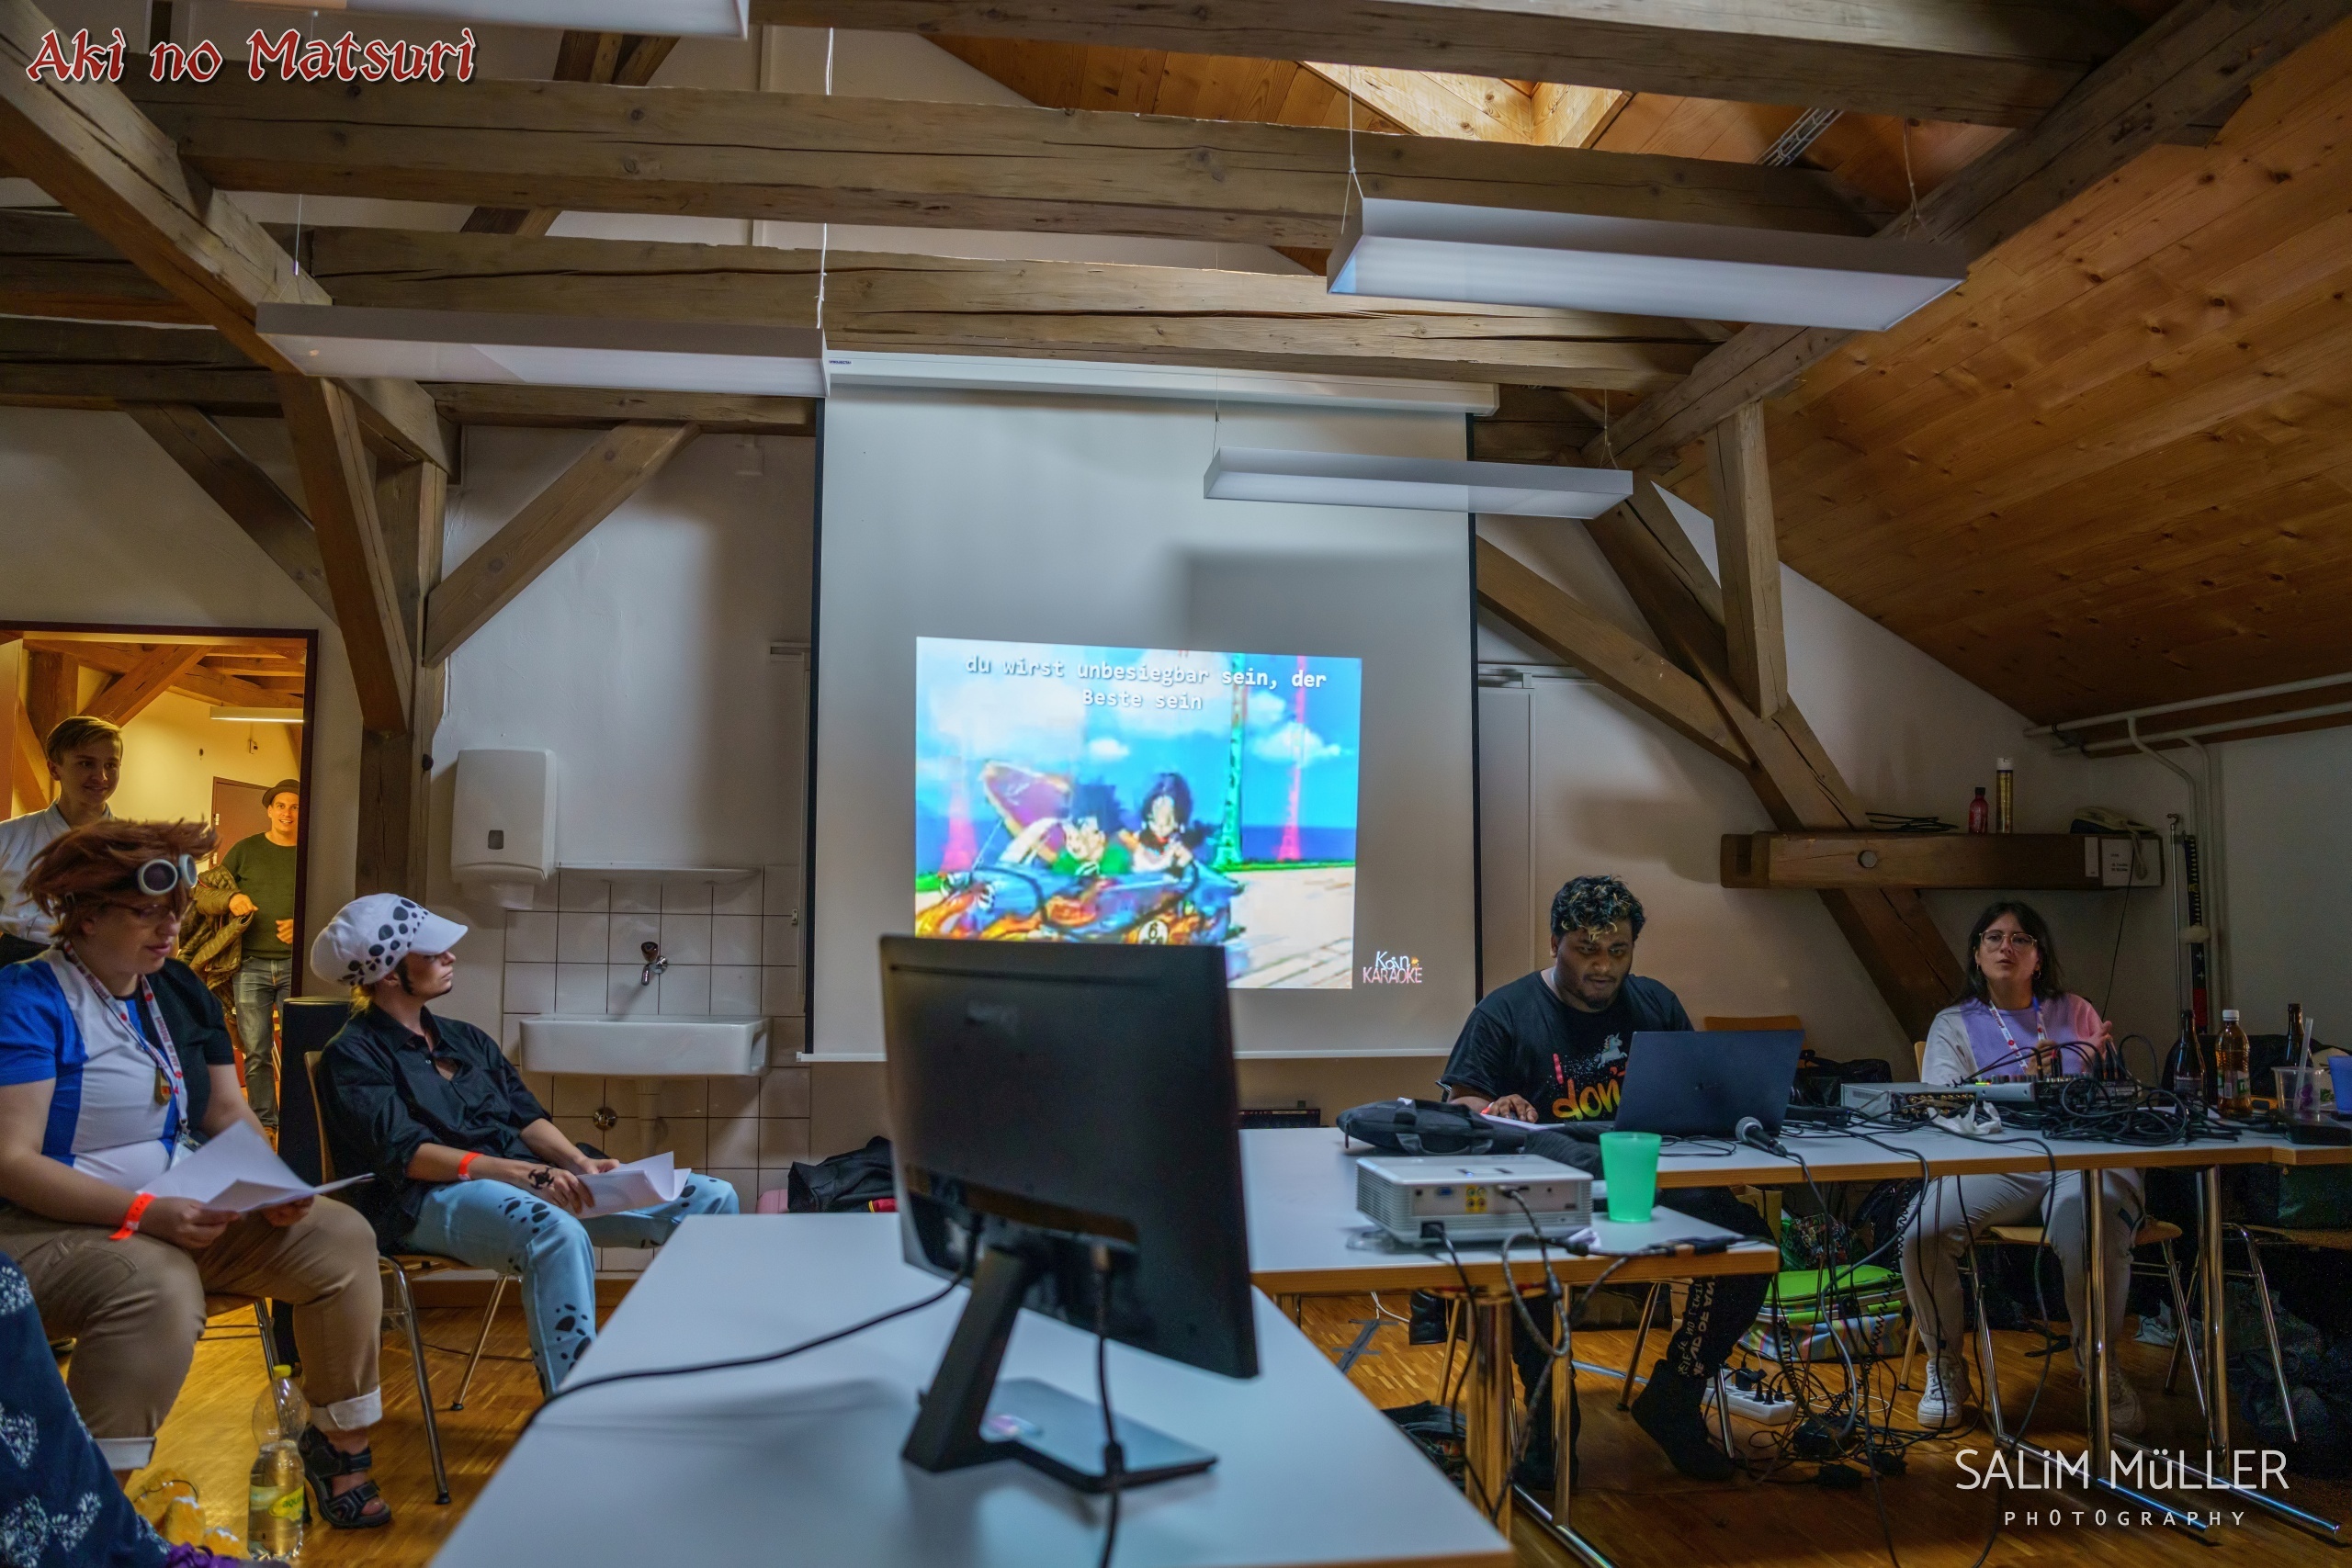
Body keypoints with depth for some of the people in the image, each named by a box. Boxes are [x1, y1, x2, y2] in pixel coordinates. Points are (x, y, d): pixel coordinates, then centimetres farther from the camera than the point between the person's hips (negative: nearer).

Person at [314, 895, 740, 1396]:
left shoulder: (465, 1038, 23)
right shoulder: (353, 1054, 2)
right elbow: (406, 1154, -12)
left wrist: (579, 1161, -6)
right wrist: (528, 1174, -23)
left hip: (529, 1181, 7)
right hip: (431, 1201, -7)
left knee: (712, 1199, -8)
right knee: (559, 1235, -42)